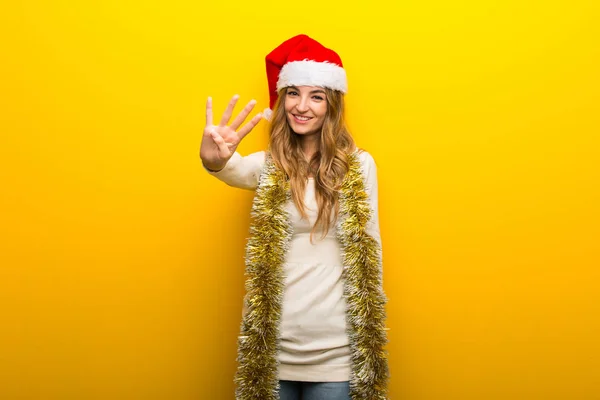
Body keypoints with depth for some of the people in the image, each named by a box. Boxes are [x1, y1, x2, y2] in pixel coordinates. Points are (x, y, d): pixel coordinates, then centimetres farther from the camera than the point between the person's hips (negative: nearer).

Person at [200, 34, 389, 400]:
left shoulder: (359, 165, 0)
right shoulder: (268, 165, 1)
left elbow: (370, 248, 4)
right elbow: (237, 170, -23)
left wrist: (373, 332, 6)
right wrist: (214, 161, -47)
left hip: (336, 349, 0)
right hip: (273, 344, 1)